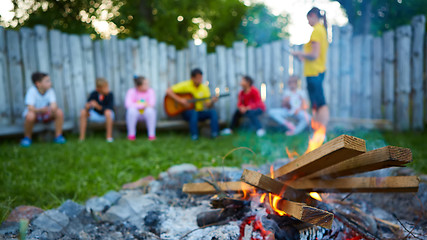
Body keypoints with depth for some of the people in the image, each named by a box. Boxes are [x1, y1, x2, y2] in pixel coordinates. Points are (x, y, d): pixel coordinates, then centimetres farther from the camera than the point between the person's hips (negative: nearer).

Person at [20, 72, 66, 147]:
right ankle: (27, 137, -8)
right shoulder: (32, 91, -24)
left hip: (46, 115, 3)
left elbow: (54, 105, -26)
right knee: (30, 116, -36)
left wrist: (53, 108, -50)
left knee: (59, 112, -23)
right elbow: (30, 108, -31)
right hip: (35, 113, -3)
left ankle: (58, 136, -7)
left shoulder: (50, 91, -15)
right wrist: (40, 110, -49)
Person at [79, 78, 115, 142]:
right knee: (83, 112, -20)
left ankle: (109, 136, -23)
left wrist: (98, 106, -40)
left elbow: (110, 109, -29)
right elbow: (87, 106, -14)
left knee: (108, 112, -38)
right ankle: (82, 137, -17)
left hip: (107, 116, -3)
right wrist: (88, 106, -39)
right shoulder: (93, 94, -15)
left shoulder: (110, 94, -22)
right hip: (97, 115, 3)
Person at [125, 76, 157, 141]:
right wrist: (143, 105, -32)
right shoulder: (131, 91, -14)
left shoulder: (150, 91, -12)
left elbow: (152, 104, -25)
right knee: (132, 110, -33)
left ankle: (152, 134, -23)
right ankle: (131, 134, -18)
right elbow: (128, 104, -27)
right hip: (135, 114, 0)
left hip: (146, 114, 0)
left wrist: (137, 105, -25)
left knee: (150, 110, -33)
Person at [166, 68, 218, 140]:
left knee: (213, 112, -24)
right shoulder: (185, 85, -8)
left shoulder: (204, 88, 2)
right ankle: (194, 135, -30)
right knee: (194, 112, -37)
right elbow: (168, 91, -12)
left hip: (200, 113, 3)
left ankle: (214, 133, -27)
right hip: (188, 112, -3)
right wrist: (180, 100, -20)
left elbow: (208, 106, 1)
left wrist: (212, 101, -21)